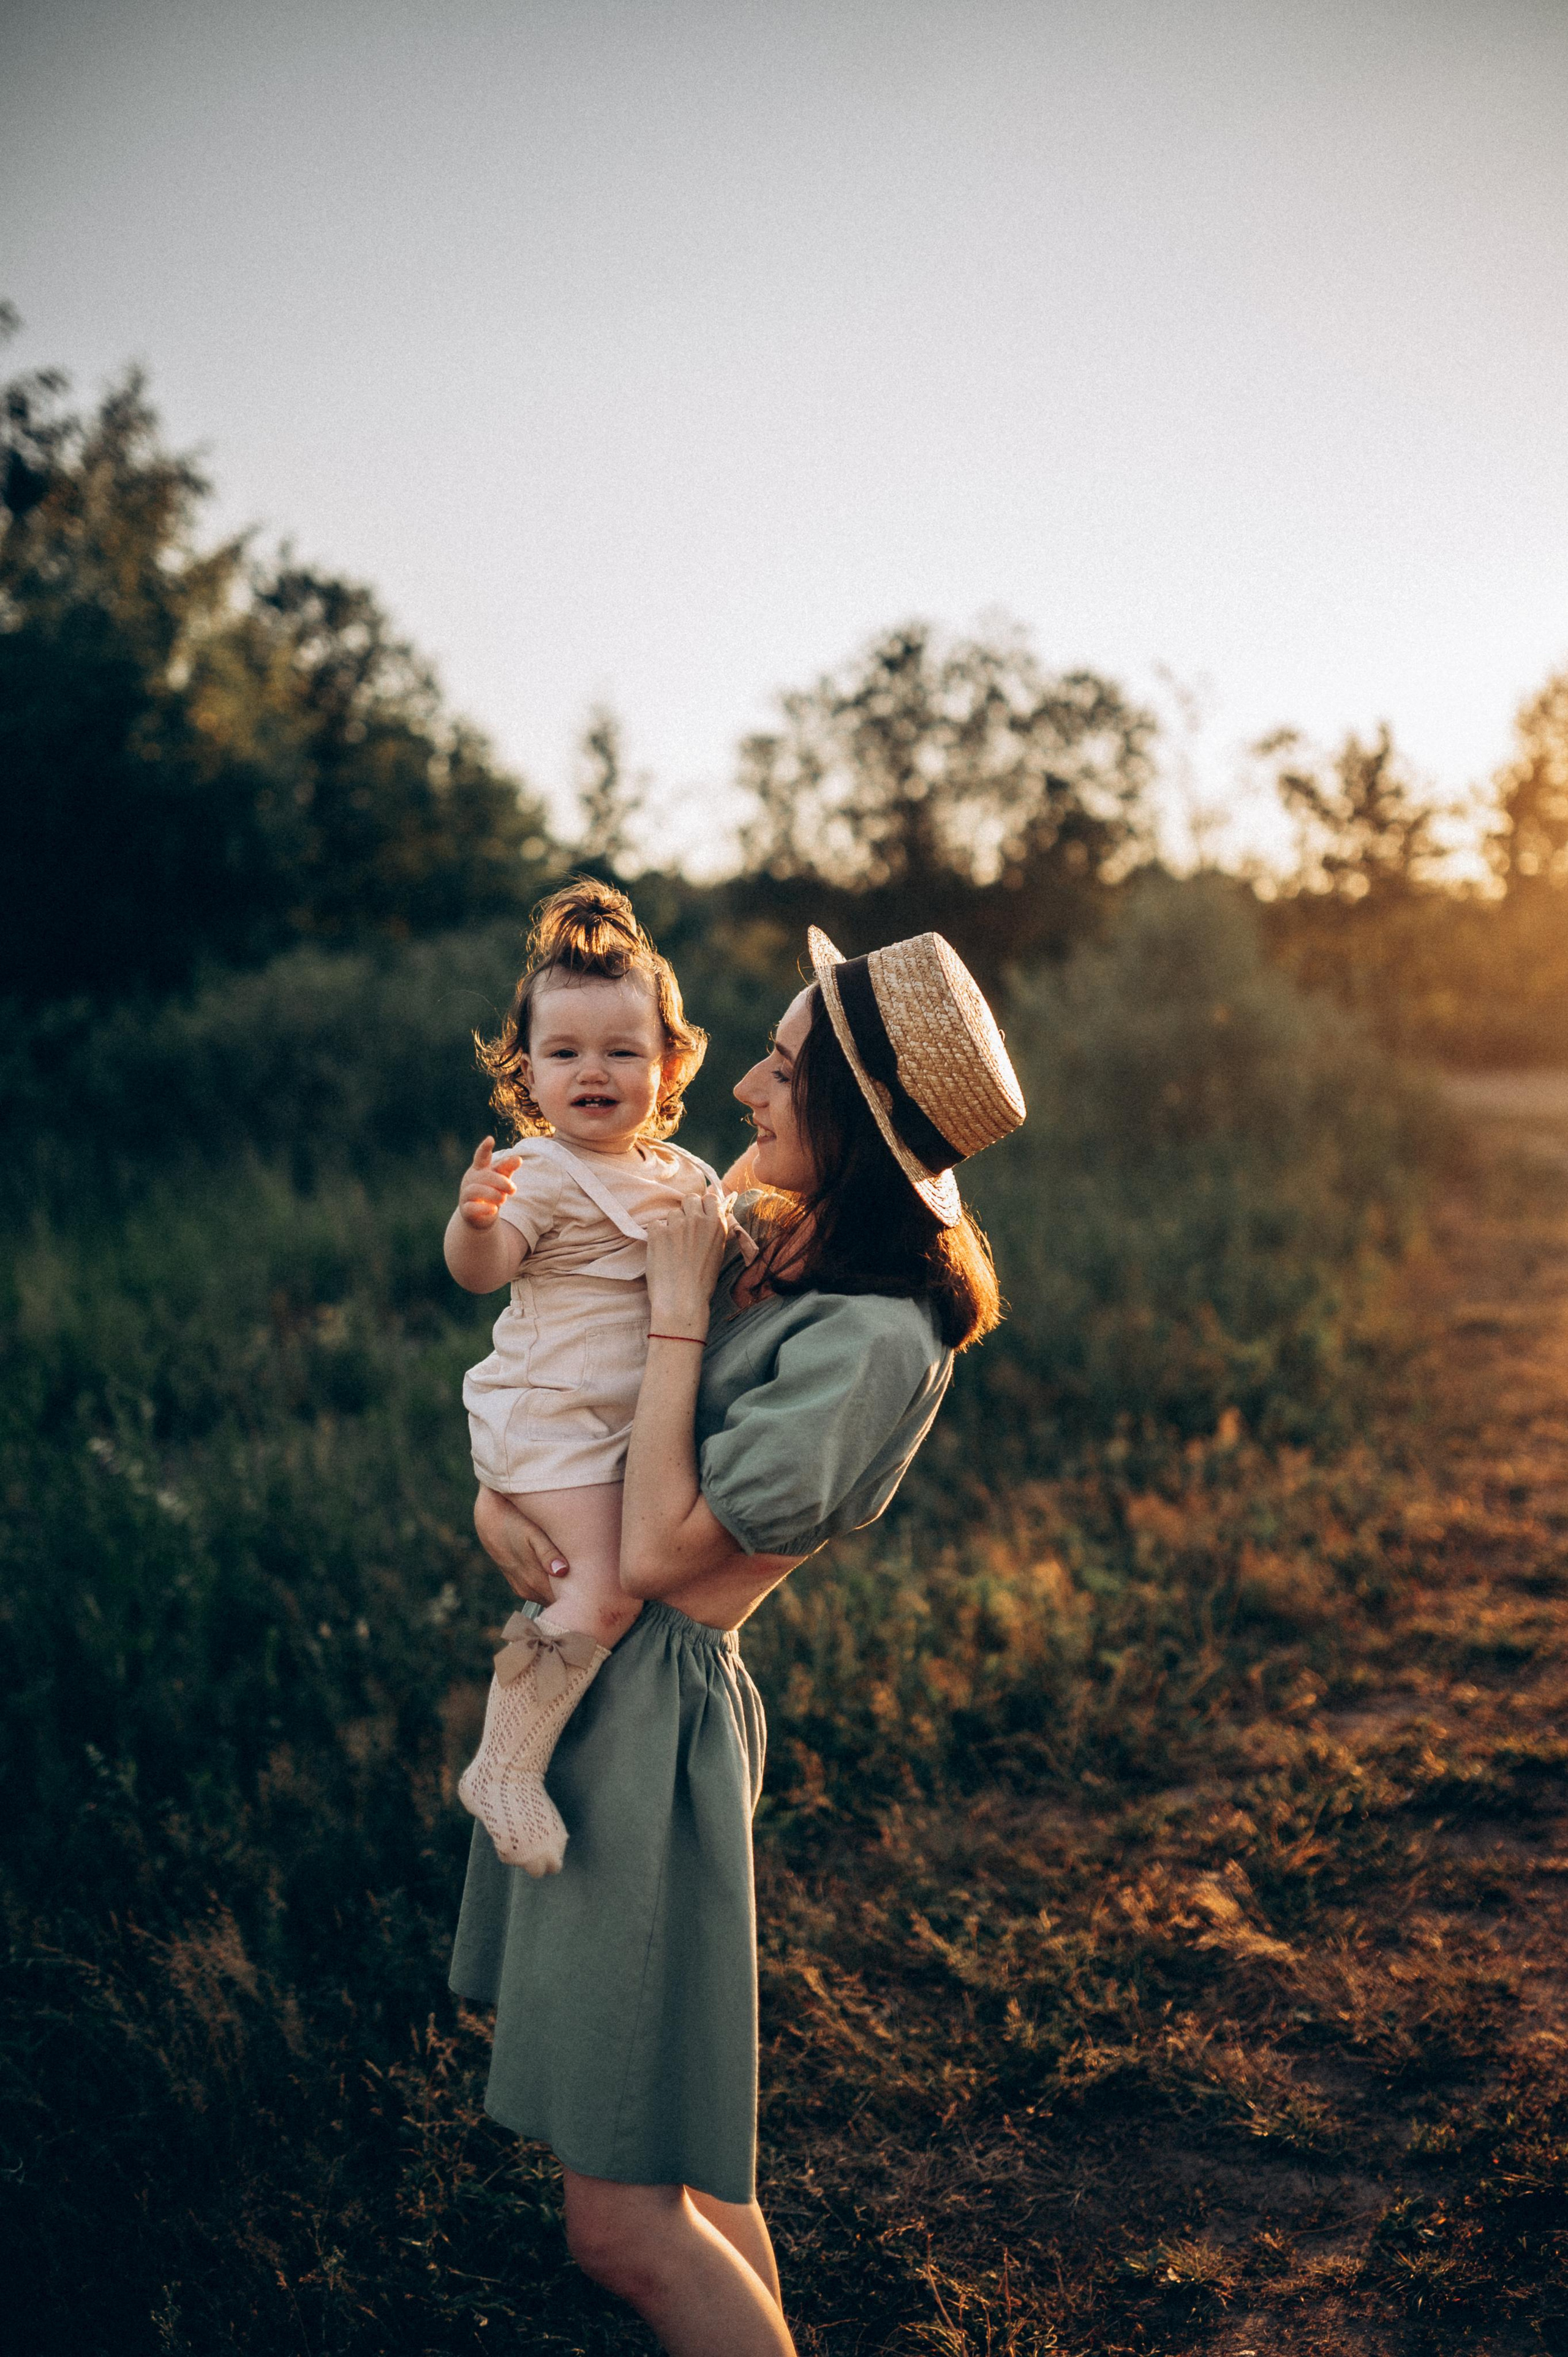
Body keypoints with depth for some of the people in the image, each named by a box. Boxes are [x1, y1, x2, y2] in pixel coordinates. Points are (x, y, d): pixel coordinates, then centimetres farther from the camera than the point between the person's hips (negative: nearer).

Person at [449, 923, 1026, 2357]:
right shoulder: (762, 1241, 6)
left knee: (623, 2223, -2)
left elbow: (660, 1551, -21)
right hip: (573, 1671, 9)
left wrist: (681, 1310, -16)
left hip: (653, 1704, -9)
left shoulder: (877, 1339, -21)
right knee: (678, 2163, 21)